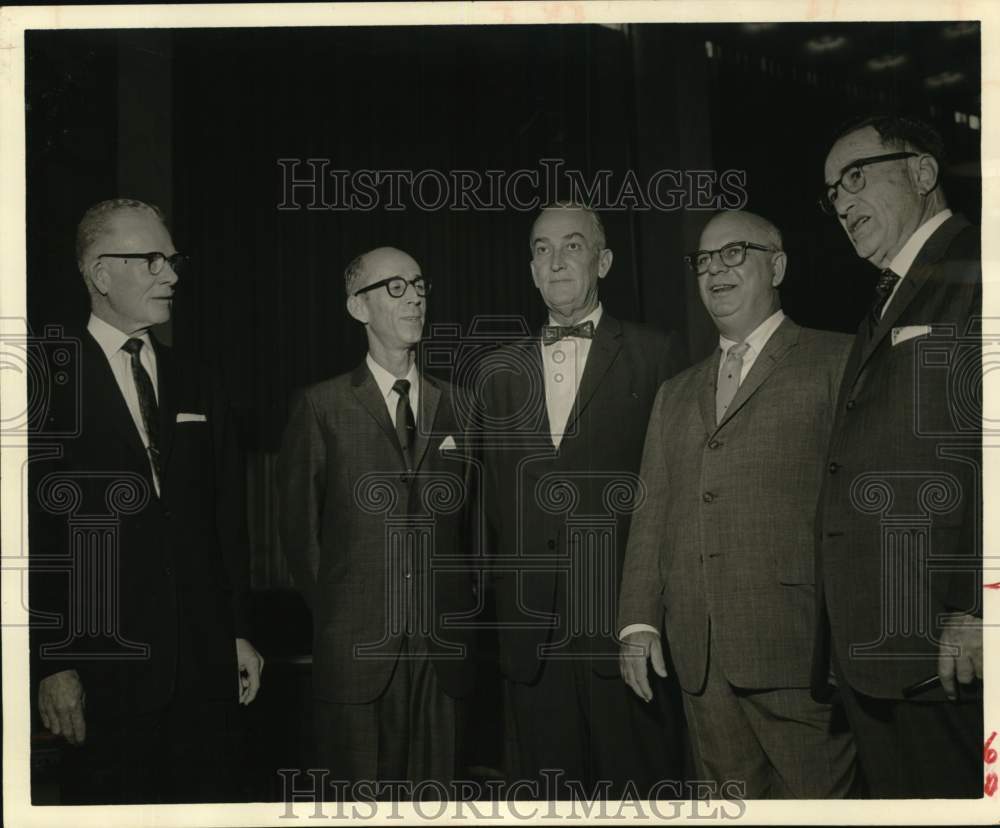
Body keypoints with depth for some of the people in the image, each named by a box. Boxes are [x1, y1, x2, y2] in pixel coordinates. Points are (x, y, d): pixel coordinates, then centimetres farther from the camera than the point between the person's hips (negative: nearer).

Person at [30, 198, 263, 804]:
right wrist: (52, 664, -12)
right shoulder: (52, 386, -4)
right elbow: (34, 535, -8)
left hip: (206, 663, 5)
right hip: (105, 671, -4)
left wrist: (238, 634, 12)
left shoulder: (196, 394, 13)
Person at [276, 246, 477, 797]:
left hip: (441, 648, 3)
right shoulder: (321, 408, 2)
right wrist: (336, 615, 5)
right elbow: (299, 526, 4)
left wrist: (455, 612, 7)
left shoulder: (456, 406, 10)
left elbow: (468, 519, 12)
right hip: (357, 650, -2)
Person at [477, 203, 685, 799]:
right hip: (533, 630, 3)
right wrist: (511, 596, 10)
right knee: (547, 793, 8)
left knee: (640, 790, -1)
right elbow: (497, 495, 16)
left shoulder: (655, 355, 3)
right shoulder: (500, 371, 14)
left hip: (623, 618, -3)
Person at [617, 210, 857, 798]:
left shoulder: (838, 362, 4)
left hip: (795, 645, -5)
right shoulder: (677, 395, 23)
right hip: (700, 656, 5)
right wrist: (640, 621, 8)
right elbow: (653, 512, 18)